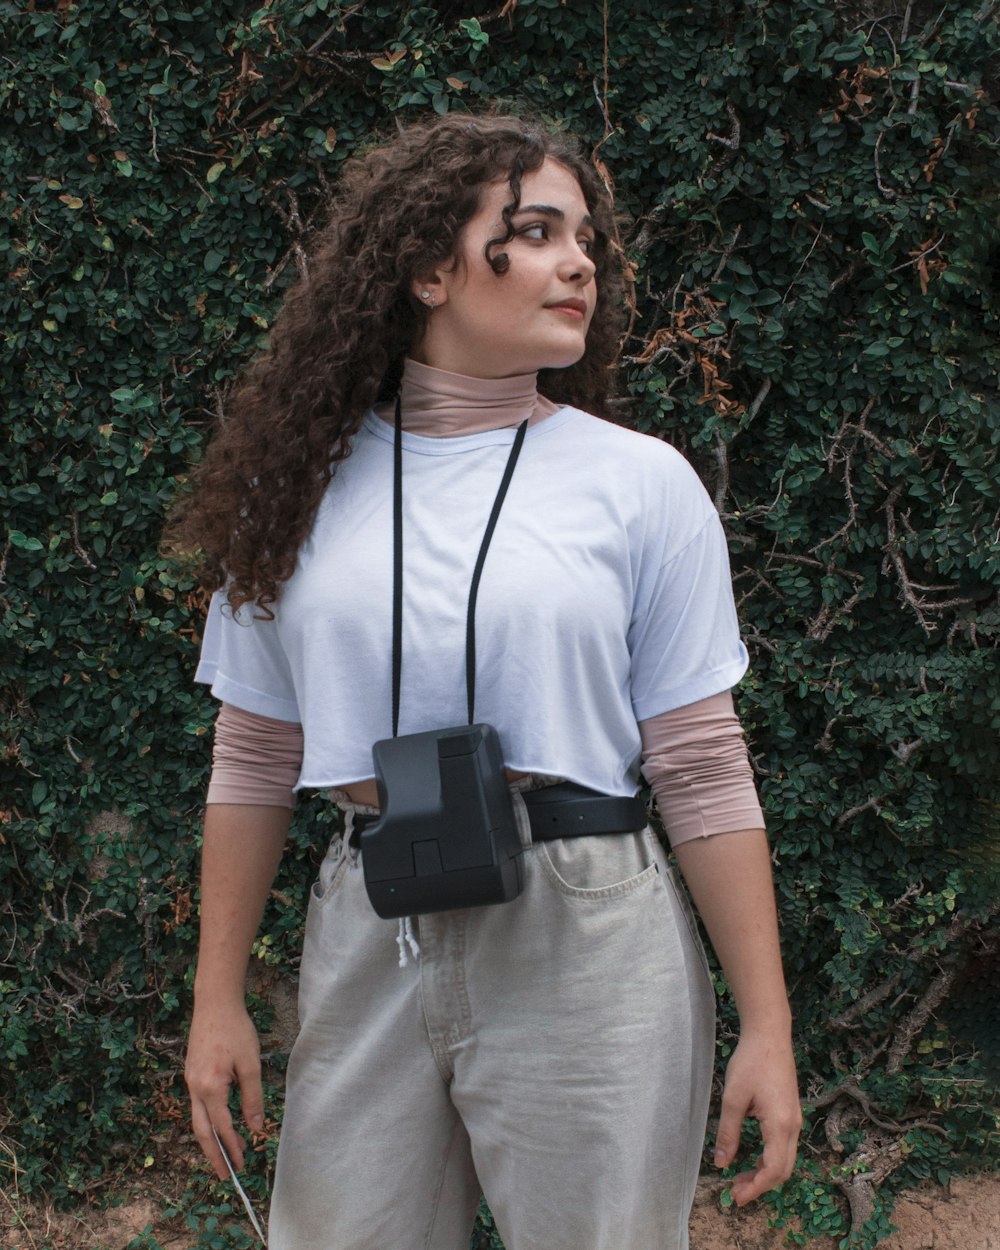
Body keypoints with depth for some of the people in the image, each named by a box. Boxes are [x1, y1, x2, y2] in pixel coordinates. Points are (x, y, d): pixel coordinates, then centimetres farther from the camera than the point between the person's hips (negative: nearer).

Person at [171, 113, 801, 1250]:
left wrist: (766, 1028, -2)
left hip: (586, 942, -1)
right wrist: (217, 999, 8)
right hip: (368, 942, 2)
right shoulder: (308, 484, 5)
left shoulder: (641, 483, -1)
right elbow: (253, 762, 9)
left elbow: (702, 769, -1)